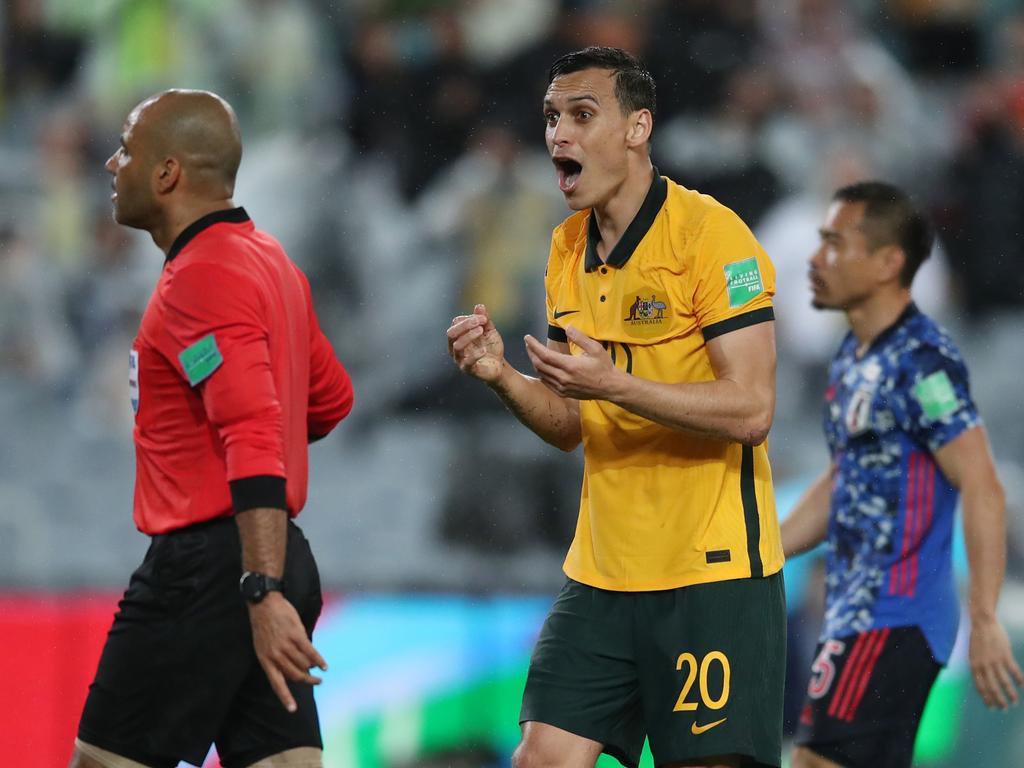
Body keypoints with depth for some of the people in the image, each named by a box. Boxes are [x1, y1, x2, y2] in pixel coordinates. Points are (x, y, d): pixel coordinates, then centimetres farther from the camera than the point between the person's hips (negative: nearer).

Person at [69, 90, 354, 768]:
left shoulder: (202, 279, -15)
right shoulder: (266, 260, 15)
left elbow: (257, 438, -25)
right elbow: (329, 399, 27)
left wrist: (262, 592, -30)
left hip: (206, 566, -10)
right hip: (272, 565, 10)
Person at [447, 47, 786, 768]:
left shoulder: (709, 233, -11)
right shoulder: (568, 250, 11)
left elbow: (751, 410, -18)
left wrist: (612, 383, -27)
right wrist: (504, 377, -3)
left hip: (712, 573, -6)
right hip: (602, 574, 6)